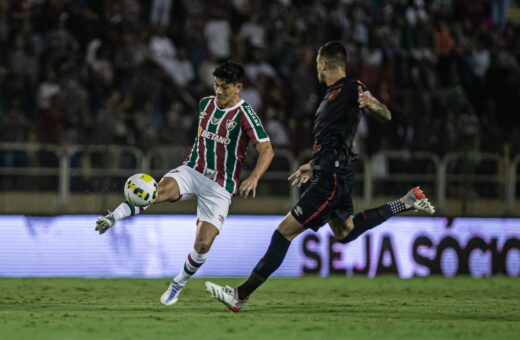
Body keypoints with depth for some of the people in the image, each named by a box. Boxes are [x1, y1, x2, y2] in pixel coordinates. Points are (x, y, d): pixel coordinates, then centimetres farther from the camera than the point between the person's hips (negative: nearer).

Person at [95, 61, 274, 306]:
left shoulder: (244, 115, -13)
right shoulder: (205, 104, 6)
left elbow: (267, 150, -20)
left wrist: (254, 178, -35)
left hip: (219, 187, -4)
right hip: (192, 171, 4)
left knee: (203, 244, -11)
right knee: (160, 190, -30)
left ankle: (178, 284, 12)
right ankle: (112, 218, -40)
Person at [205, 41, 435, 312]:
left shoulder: (351, 89, -10)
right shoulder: (332, 94, 19)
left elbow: (386, 117, -18)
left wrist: (373, 104, -39)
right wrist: (313, 165, 36)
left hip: (331, 178, -10)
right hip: (330, 175, 10)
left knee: (285, 230, -12)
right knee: (344, 232, 25)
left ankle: (241, 295, -14)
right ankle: (407, 202, 24)